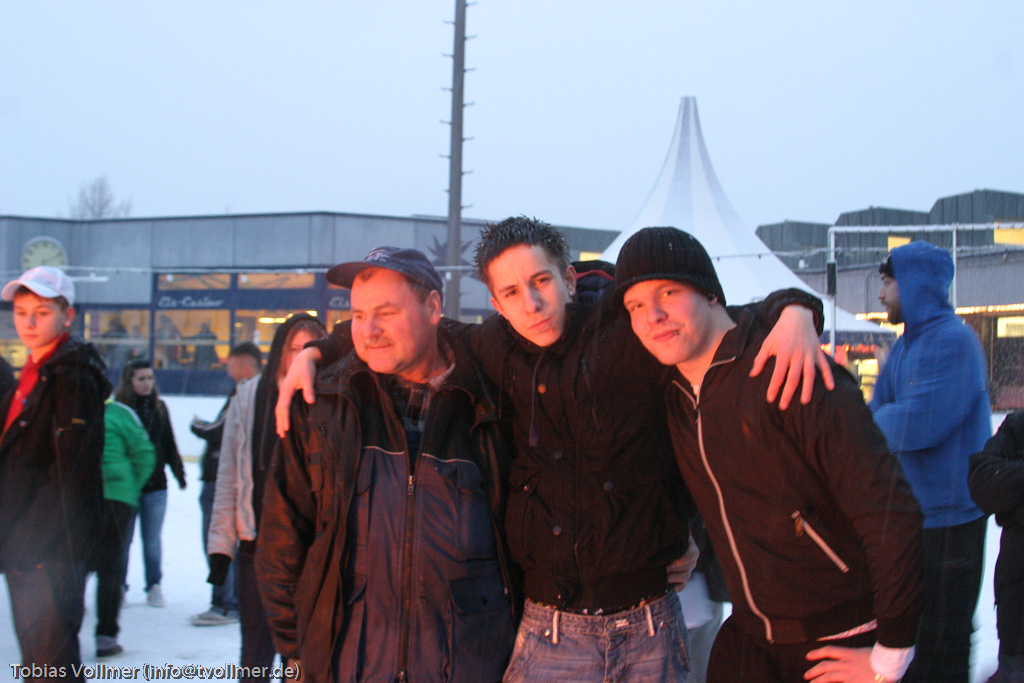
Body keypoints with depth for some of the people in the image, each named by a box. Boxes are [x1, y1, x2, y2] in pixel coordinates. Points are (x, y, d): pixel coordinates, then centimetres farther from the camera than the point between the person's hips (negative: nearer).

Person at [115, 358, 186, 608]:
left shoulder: (159, 408, 7)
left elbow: (169, 444, 14)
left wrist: (179, 473, 14)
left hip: (155, 486, 3)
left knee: (153, 540, 8)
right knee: (123, 538, 4)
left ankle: (154, 587, 18)